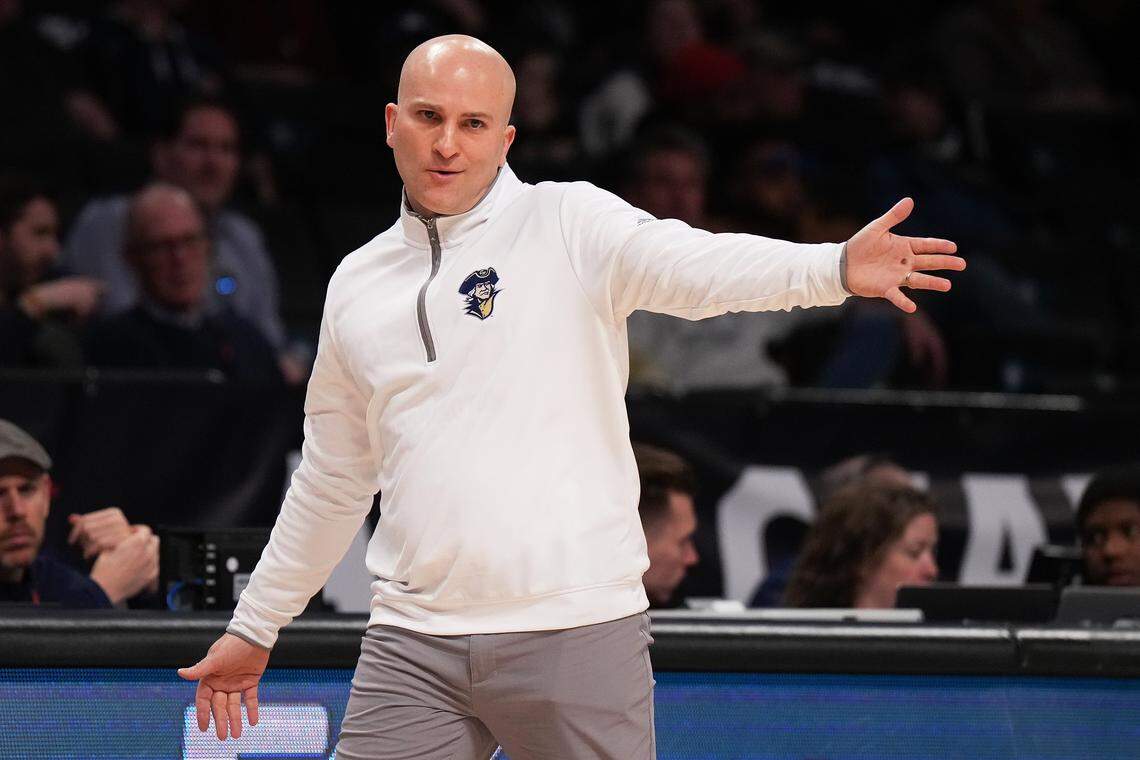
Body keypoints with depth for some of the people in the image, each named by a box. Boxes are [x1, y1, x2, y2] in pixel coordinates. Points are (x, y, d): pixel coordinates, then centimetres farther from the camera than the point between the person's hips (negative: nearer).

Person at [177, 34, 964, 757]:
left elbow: (699, 265, -19)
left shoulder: (567, 224, 0)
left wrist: (838, 267, -38)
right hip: (413, 651, 4)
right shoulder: (356, 286, 14)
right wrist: (255, 627, 30)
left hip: (577, 631, -4)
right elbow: (332, 481, 26)